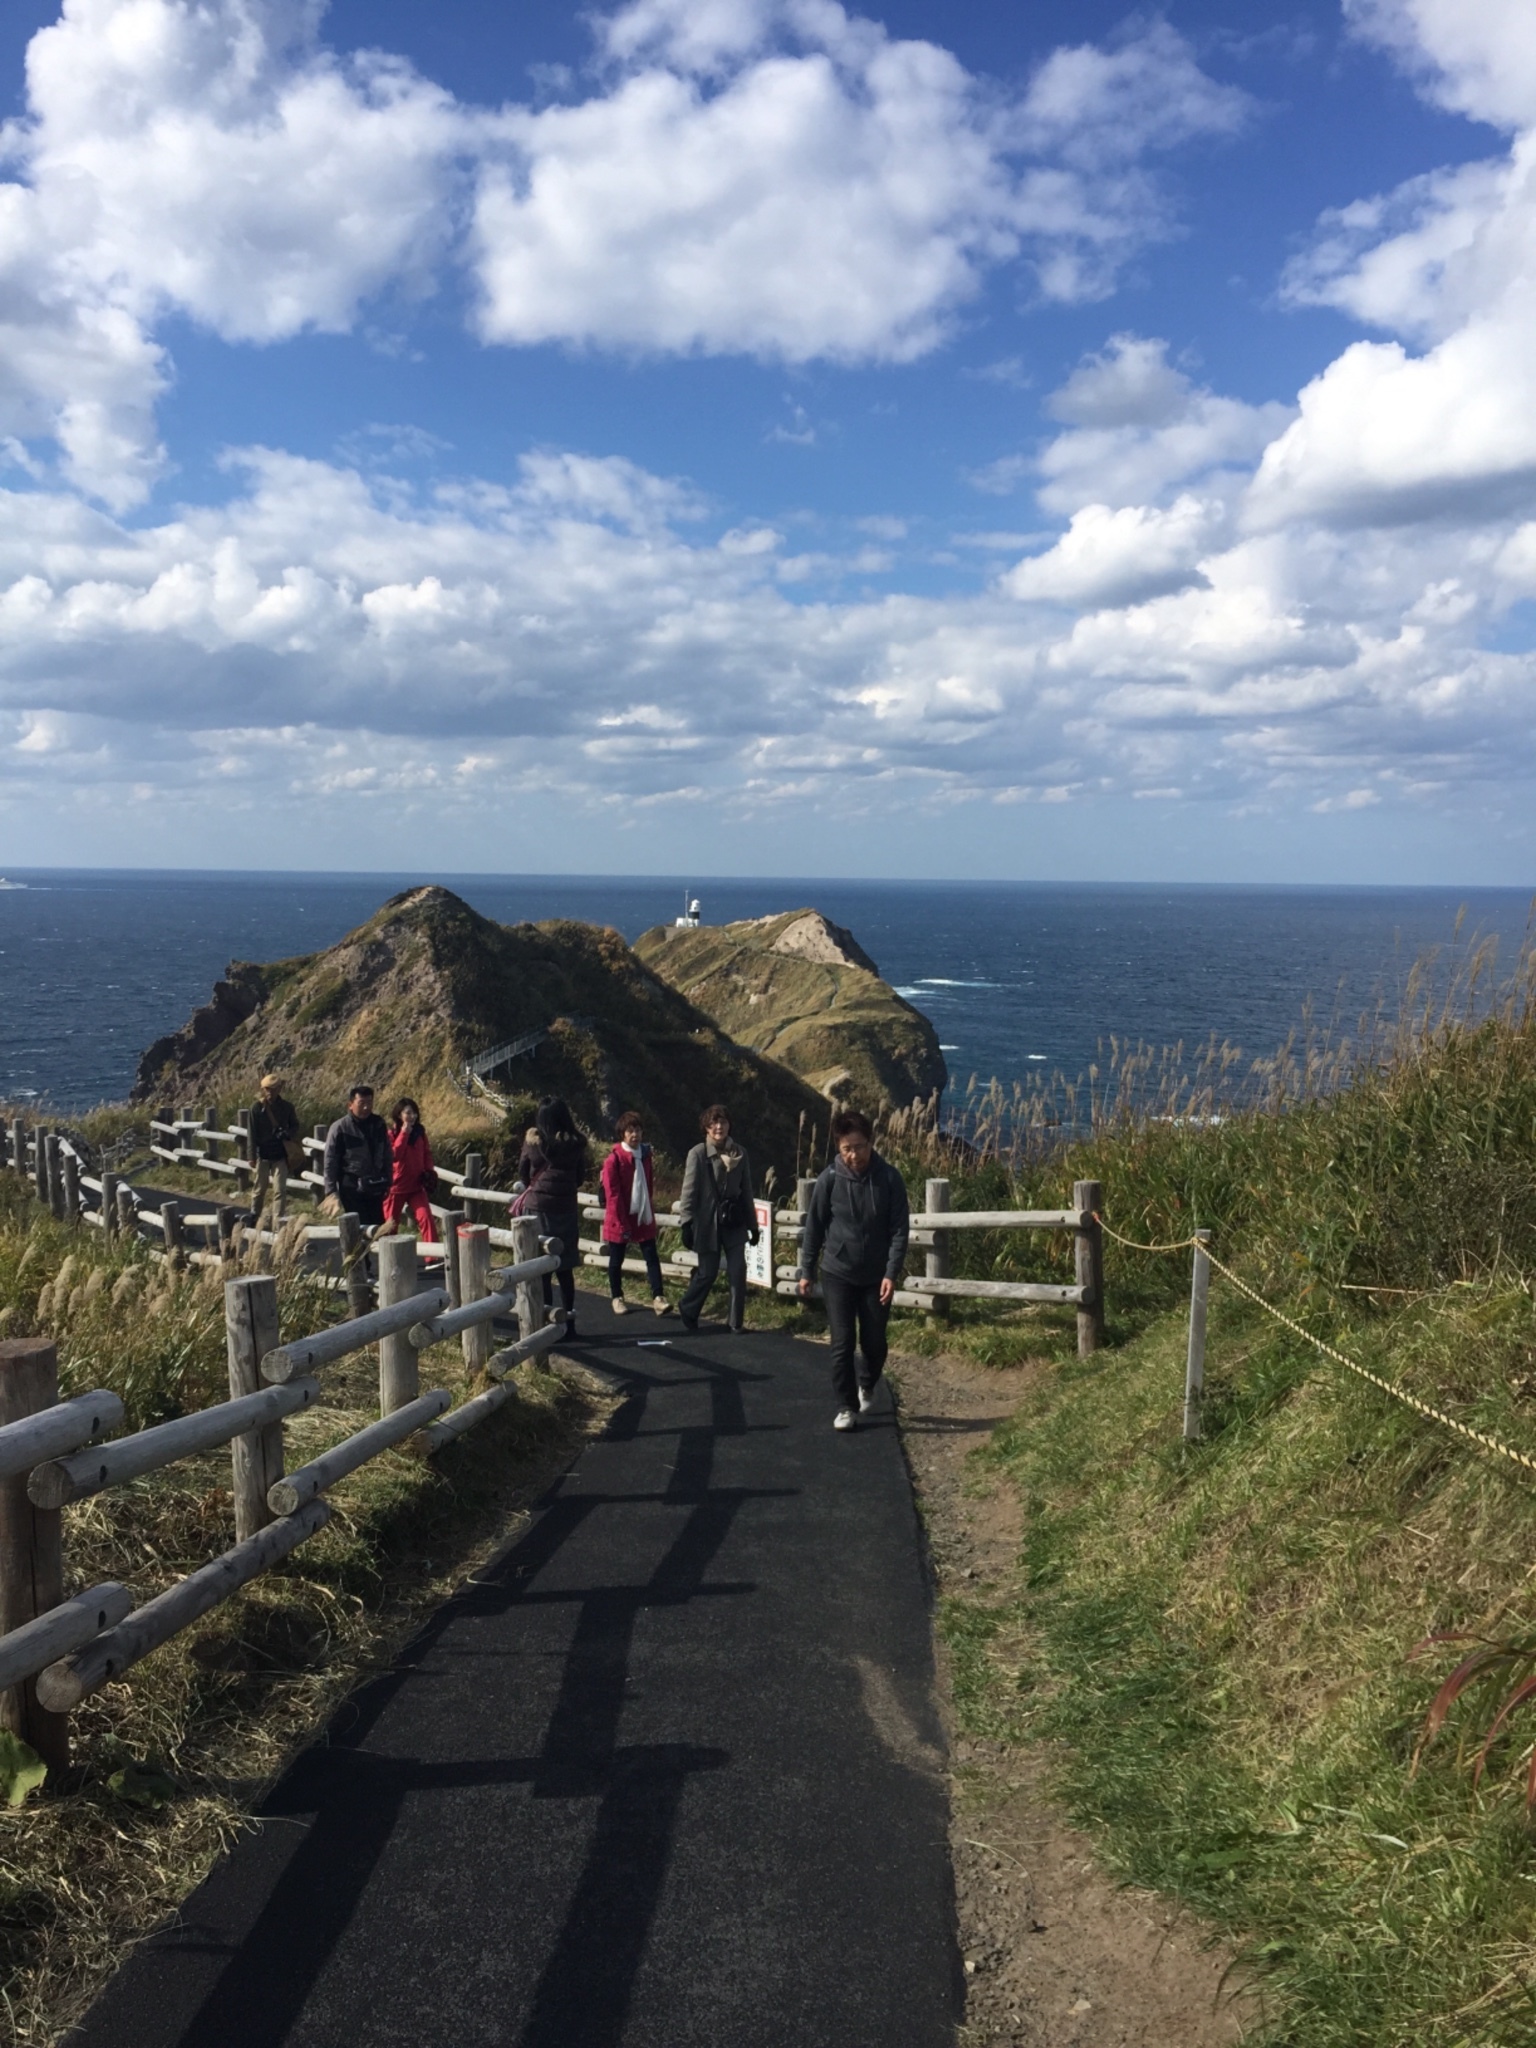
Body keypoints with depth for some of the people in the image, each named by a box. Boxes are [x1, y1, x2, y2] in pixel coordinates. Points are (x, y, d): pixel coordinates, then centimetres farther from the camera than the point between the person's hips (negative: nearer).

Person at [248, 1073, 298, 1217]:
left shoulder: (287, 1107, -3)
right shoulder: (257, 1108, -6)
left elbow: (294, 1126, 12)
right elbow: (253, 1134, -5)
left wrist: (288, 1135, -8)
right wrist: (252, 1156, -6)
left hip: (280, 1155, 0)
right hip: (262, 1154, 0)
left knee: (280, 1190, -6)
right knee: (260, 1189, 12)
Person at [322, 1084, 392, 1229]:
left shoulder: (379, 1125, 5)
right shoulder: (340, 1128, -9)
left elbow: (387, 1156, 14)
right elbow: (330, 1162, -7)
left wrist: (388, 1182, 14)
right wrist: (331, 1192, -8)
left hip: (376, 1188, 5)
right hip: (352, 1188, -5)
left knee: (378, 1226, 7)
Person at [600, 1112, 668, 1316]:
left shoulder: (645, 1155, 6)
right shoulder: (614, 1159, -12)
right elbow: (612, 1194, -13)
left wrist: (650, 1212, 10)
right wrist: (622, 1224, -14)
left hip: (644, 1218, 4)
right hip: (620, 1220, -4)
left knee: (652, 1257, -4)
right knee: (616, 1261, 8)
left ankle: (658, 1297, -7)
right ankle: (617, 1298, 23)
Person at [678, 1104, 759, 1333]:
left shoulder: (739, 1154, 5)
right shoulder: (698, 1154, -6)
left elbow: (746, 1192, 11)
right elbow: (689, 1192, -6)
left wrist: (752, 1224, 12)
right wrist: (687, 1224, -11)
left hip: (734, 1223, 3)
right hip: (707, 1222, -3)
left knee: (738, 1272, -3)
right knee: (707, 1272, 4)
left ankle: (736, 1322, 8)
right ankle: (687, 1310, 29)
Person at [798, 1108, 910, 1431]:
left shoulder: (889, 1178, -10)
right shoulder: (829, 1179, -10)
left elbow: (899, 1230, -8)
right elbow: (814, 1227, -1)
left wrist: (891, 1274, -14)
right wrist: (807, 1271, 2)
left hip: (876, 1277, 1)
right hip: (837, 1274, 0)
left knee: (875, 1343, 10)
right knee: (842, 1344, -3)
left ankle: (867, 1386, 38)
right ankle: (846, 1407, 10)